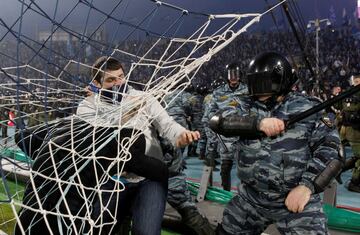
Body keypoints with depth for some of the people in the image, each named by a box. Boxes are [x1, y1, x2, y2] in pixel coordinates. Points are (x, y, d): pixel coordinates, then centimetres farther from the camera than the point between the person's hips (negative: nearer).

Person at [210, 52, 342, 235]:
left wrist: (307, 186, -19)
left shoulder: (308, 109, -5)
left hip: (297, 198, -3)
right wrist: (258, 122, -28)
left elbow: (331, 149, -7)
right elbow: (218, 122, -14)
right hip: (251, 199, 3)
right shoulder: (246, 106, 2)